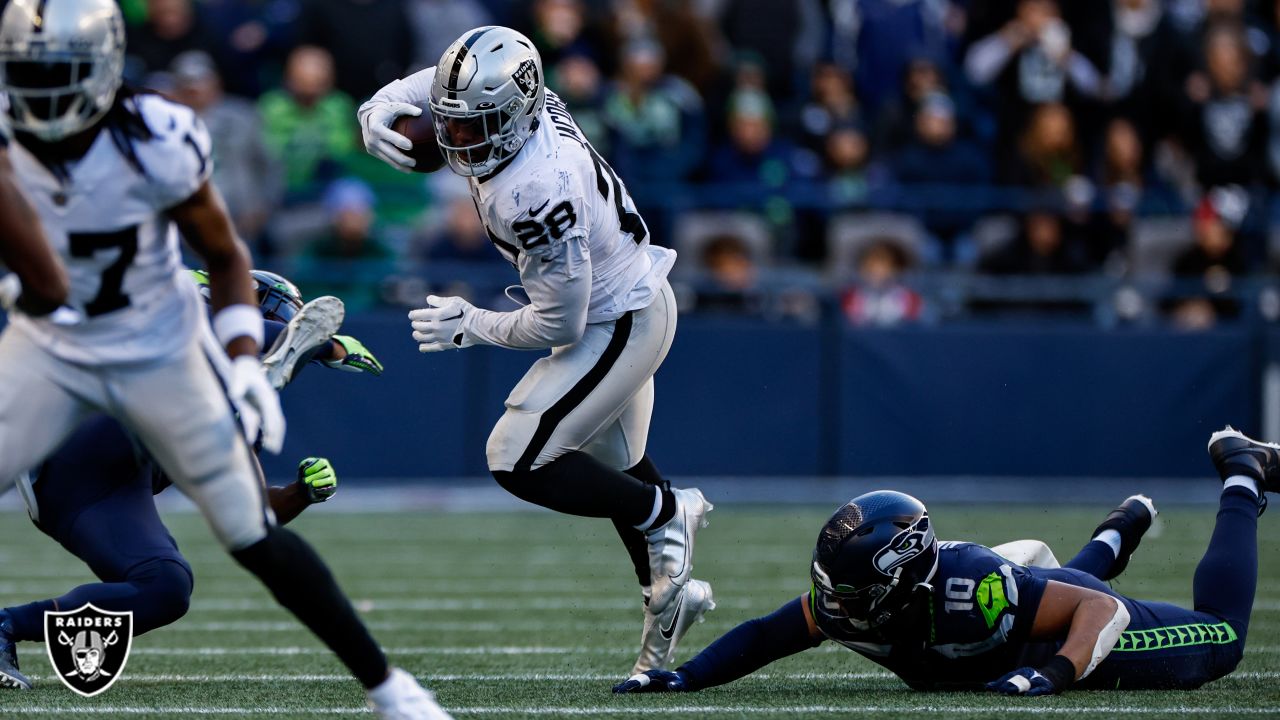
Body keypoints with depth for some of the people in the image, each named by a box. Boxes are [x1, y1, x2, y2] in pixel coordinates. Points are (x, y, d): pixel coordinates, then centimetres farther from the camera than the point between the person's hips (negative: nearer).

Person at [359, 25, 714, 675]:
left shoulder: (535, 195, -35)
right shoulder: (524, 105, -11)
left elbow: (559, 323, -28)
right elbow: (432, 83, 10)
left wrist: (471, 326, -13)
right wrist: (379, 108, -11)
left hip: (621, 326, -10)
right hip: (628, 303, 10)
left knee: (517, 463, -11)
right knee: (614, 464, 24)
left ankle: (666, 514, 4)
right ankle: (670, 595, 38)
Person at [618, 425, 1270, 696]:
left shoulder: (970, 592, -47)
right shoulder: (844, 606, -32)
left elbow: (1099, 608, -42)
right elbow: (762, 637, -18)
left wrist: (1049, 674, -58)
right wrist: (680, 679, -32)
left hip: (1074, 627, -6)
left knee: (1219, 635, 15)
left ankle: (1242, 483, 32)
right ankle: (1114, 537, 64)